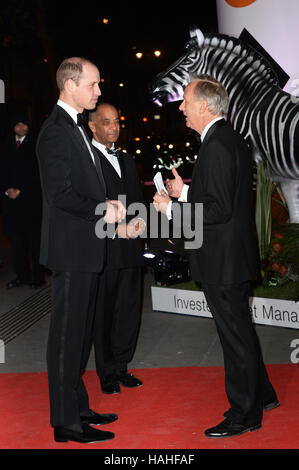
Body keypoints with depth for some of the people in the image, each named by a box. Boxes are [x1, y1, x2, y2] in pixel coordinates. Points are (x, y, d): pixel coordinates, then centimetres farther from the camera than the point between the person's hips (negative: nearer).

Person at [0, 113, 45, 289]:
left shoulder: (35, 145, 0)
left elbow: (37, 173, -6)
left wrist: (20, 190, -10)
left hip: (31, 199, -4)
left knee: (35, 239, -1)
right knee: (17, 239, 6)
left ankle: (38, 276, 4)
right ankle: (22, 275, 14)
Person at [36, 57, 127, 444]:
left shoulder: (76, 128, 16)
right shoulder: (55, 131, -15)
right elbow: (60, 194, -22)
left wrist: (109, 207, 6)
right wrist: (102, 209, -13)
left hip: (85, 250, 10)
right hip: (71, 249, -10)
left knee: (79, 334, 17)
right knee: (66, 335, -2)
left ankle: (77, 407, 29)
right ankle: (66, 423, 7)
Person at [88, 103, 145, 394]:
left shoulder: (127, 160, 18)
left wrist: (137, 222, -1)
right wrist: (116, 228, -15)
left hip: (130, 249, 7)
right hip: (102, 249, -6)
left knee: (129, 310, 10)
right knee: (103, 313, 4)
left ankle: (121, 366, 25)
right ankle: (107, 373, 16)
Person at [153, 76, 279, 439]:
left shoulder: (216, 146, -20)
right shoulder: (232, 139, 12)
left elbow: (219, 209, -25)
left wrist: (172, 208, -18)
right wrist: (186, 191, 13)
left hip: (223, 260, -10)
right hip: (234, 256, 11)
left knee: (236, 336, 2)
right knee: (240, 331, 22)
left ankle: (245, 415, 16)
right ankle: (261, 395, 37)